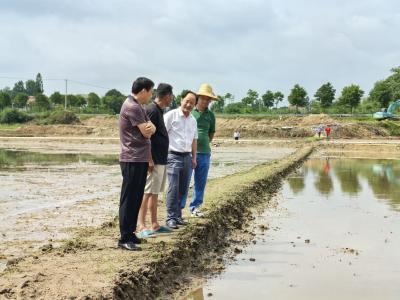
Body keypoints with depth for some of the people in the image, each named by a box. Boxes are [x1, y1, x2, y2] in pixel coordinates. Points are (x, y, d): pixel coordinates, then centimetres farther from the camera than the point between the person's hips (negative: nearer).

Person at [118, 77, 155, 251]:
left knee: (136, 199, 13)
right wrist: (148, 128, 5)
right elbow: (146, 132, -17)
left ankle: (130, 233, 21)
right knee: (129, 200, -6)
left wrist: (149, 127, -11)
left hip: (140, 159, 10)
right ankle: (124, 239, -3)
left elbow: (151, 129, 10)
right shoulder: (132, 107, -15)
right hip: (132, 160, -10)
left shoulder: (138, 107, 17)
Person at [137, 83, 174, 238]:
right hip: (154, 160, -10)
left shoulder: (158, 110, 15)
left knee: (155, 193, 12)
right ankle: (141, 226, -7)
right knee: (147, 193, -8)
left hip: (161, 160, 10)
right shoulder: (152, 110, -15)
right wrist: (150, 159, -23)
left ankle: (154, 224, 18)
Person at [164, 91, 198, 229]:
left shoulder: (193, 120, 15)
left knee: (183, 189, 8)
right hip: (174, 156, -6)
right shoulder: (171, 115, -6)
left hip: (187, 157, 7)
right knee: (173, 188, -10)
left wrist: (194, 158, 19)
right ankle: (171, 217, -4)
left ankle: (178, 215, 18)